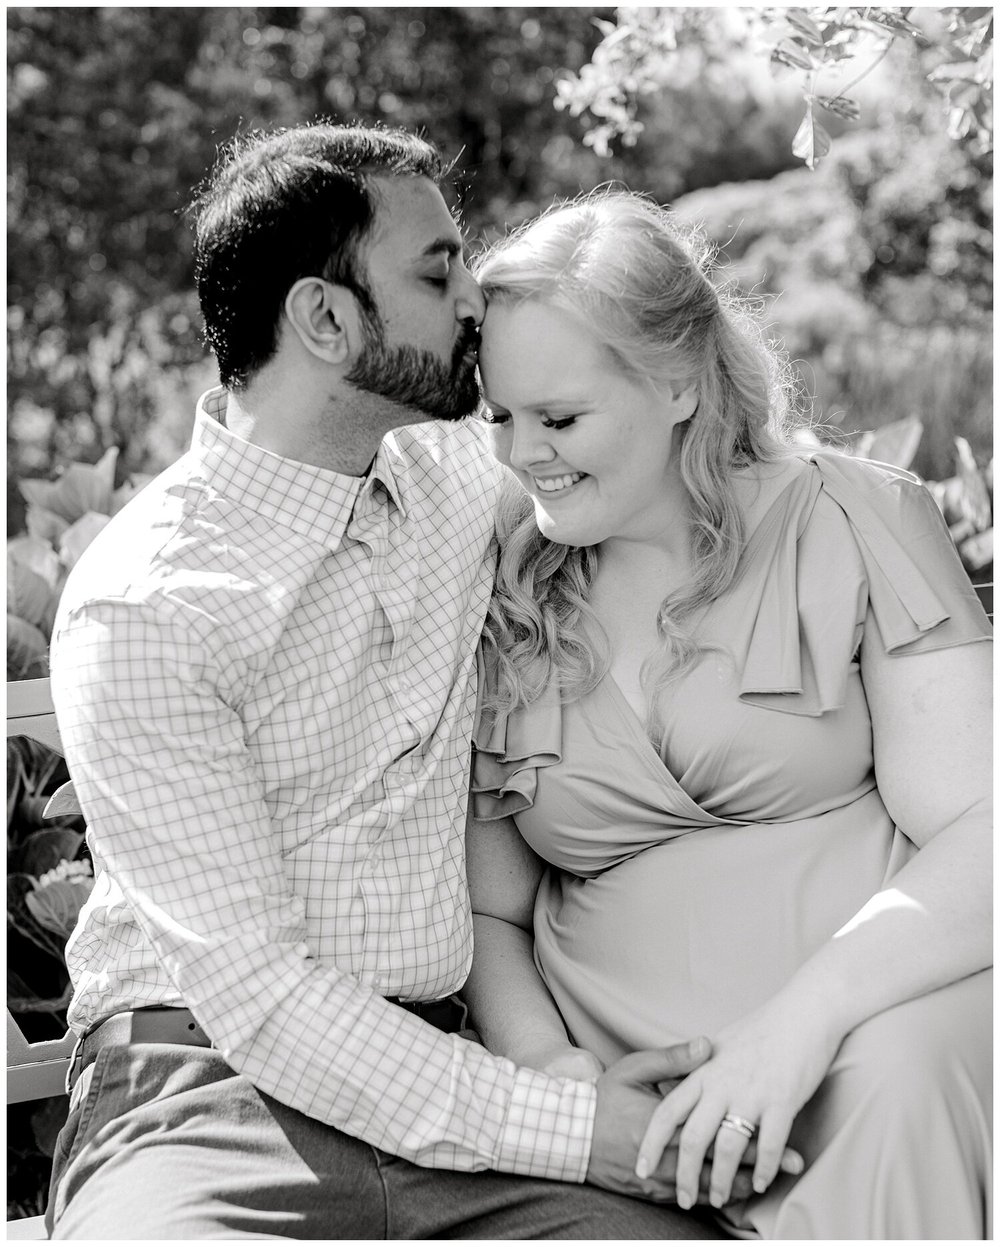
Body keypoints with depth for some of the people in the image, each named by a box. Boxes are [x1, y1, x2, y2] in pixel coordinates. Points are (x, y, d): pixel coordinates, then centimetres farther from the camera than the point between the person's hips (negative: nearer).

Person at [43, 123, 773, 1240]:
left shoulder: (453, 477, 6)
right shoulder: (141, 609, -14)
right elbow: (258, 998, -17)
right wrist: (562, 1128, -21)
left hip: (442, 1079, 5)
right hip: (210, 1086, -4)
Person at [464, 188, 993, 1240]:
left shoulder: (854, 524, 2)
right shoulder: (493, 608, 11)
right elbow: (487, 914, 15)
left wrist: (803, 1016, -22)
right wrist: (543, 1058, -6)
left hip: (883, 1022, 0)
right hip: (650, 1110, 1)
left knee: (892, 1081, -34)